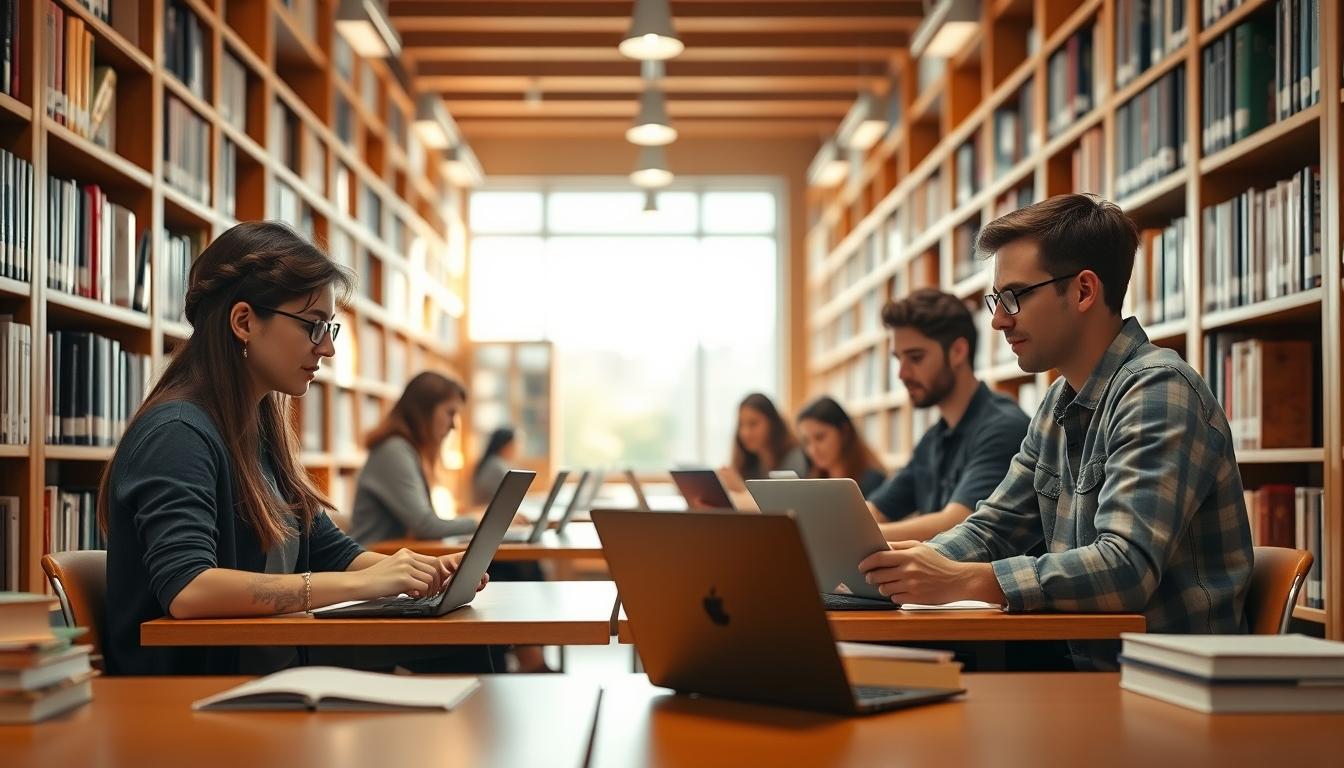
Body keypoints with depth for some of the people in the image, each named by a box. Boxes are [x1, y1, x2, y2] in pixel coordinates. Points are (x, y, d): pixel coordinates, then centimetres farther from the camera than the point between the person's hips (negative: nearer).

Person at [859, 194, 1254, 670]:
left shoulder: (1157, 391, -16)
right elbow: (993, 529, 16)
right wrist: (898, 564, -3)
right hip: (1086, 660, 7)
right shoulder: (1062, 403, 12)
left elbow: (1128, 568, -26)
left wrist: (963, 580, -31)